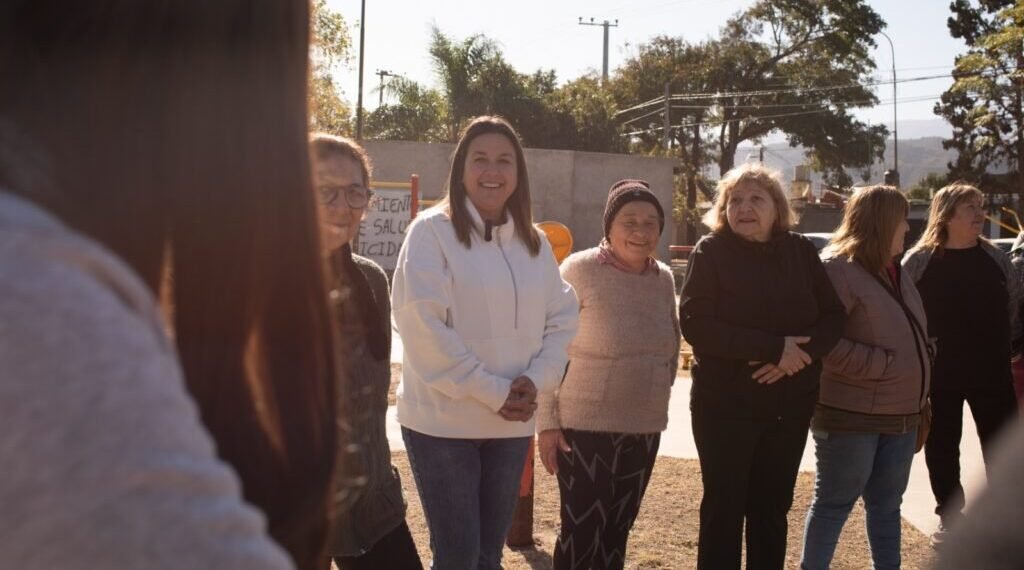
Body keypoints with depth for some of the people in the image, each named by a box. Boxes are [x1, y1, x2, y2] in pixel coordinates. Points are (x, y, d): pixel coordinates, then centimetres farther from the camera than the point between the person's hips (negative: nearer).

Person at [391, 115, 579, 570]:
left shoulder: (535, 242, 8)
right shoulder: (432, 230, -9)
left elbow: (562, 318, 8)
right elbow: (423, 324, -17)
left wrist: (535, 380, -10)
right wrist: (492, 392, -17)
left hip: (511, 423, 5)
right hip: (443, 421, -5)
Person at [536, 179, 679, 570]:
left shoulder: (664, 279, 5)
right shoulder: (580, 269, -11)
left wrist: (657, 394, 12)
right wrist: (547, 421, -12)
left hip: (644, 429, 5)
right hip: (584, 426, -5)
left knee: (617, 530, 15)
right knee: (582, 530, 0)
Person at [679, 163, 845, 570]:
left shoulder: (801, 251, 4)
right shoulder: (711, 251, -7)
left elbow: (833, 317, 2)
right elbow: (695, 323, -18)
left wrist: (799, 352, -18)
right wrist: (773, 347, -22)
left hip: (790, 405, 4)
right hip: (725, 404, -4)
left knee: (773, 509, 13)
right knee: (723, 508, 4)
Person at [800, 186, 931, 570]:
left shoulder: (894, 272, 15)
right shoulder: (836, 268, -13)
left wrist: (918, 395, 11)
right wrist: (883, 364, -19)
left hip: (900, 415, 8)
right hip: (851, 415, -8)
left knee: (887, 505, 16)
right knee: (835, 503, 2)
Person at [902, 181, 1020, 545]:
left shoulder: (996, 258, 3)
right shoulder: (919, 260, -6)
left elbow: (1014, 304, 12)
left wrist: (1007, 346, 9)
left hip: (991, 370, 2)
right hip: (938, 372, -2)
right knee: (941, 447, 9)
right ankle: (950, 515, 25)